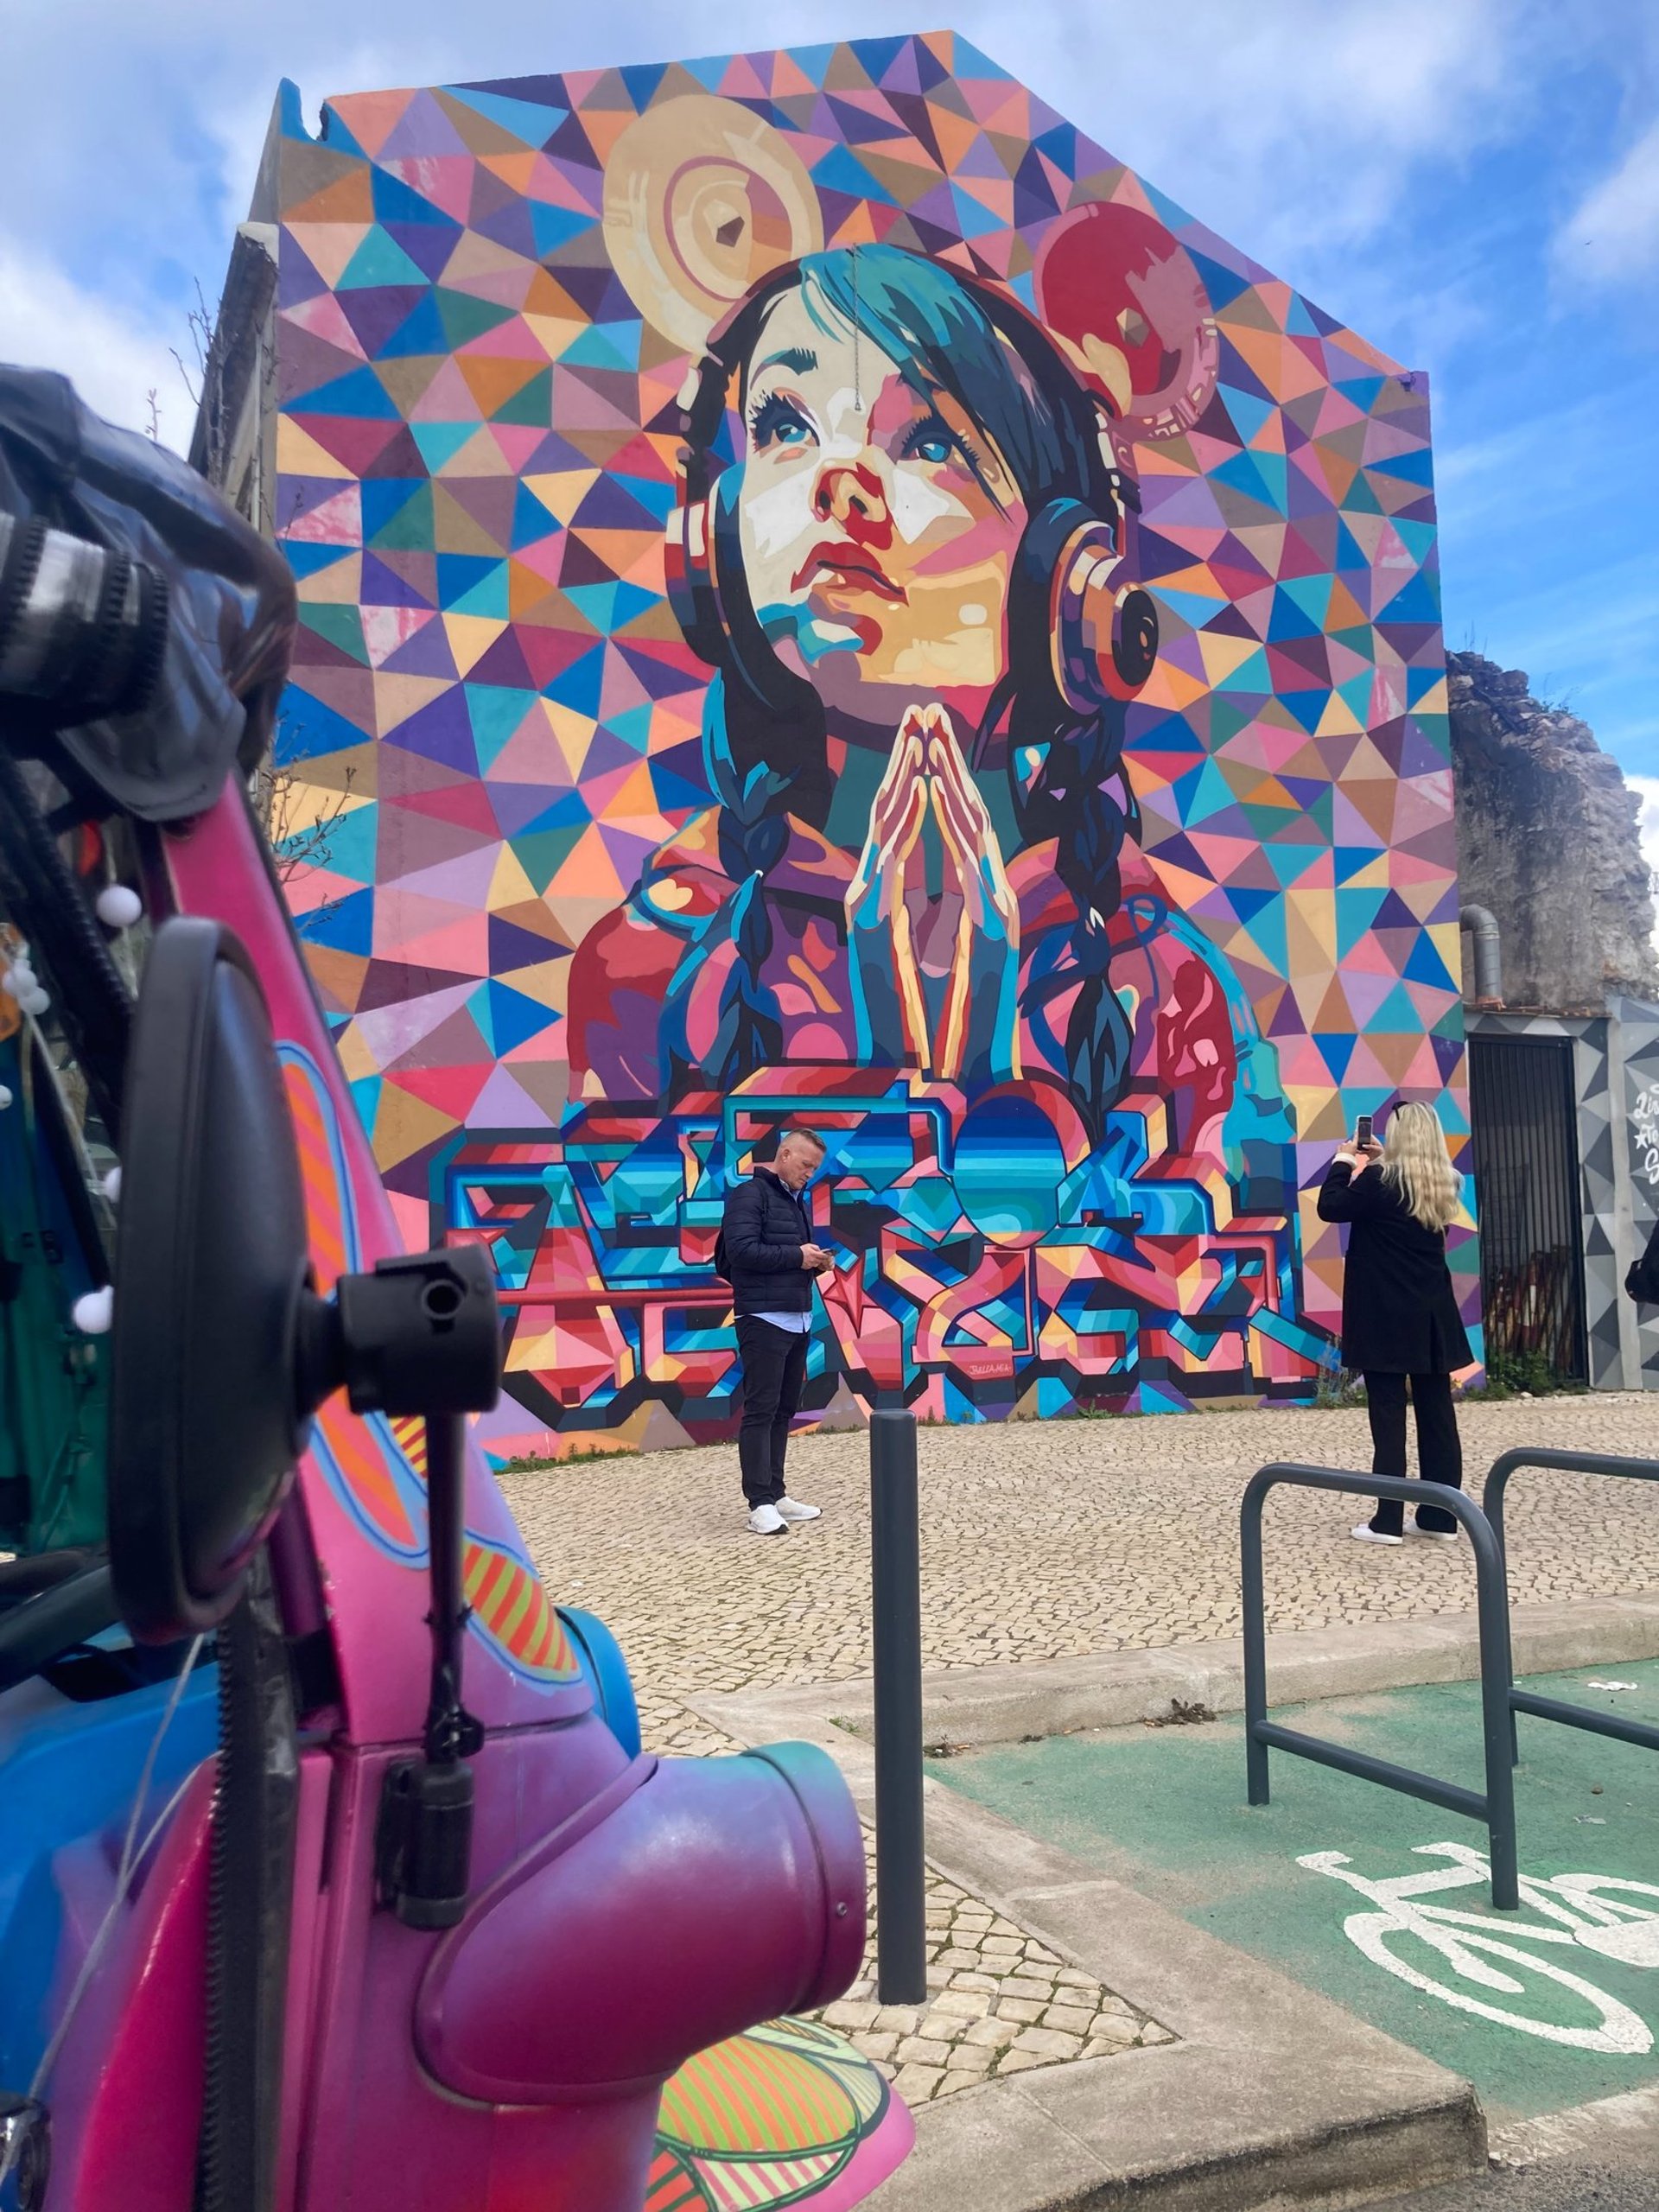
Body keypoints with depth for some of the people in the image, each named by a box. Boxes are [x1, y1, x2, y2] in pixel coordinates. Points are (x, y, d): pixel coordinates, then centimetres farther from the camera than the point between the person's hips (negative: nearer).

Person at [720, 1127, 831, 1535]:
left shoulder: (797, 1201, 19)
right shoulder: (750, 1195, -8)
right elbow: (742, 1250, -20)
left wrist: (817, 1261, 5)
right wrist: (795, 1256, -16)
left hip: (799, 1319, 9)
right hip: (763, 1320, -9)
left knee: (784, 1410, 11)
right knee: (760, 1411, -7)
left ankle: (776, 1494, 17)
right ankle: (760, 1503, -7)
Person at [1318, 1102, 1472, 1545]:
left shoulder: (1379, 1180, -15)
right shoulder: (1445, 1184, 5)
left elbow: (1330, 1208, -6)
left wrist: (1344, 1161, 4)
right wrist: (1379, 1162, 19)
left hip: (1385, 1315, -6)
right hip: (1432, 1314, 6)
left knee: (1388, 1415, -2)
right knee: (1437, 1413, 9)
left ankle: (1388, 1521, 0)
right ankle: (1440, 1515, 15)